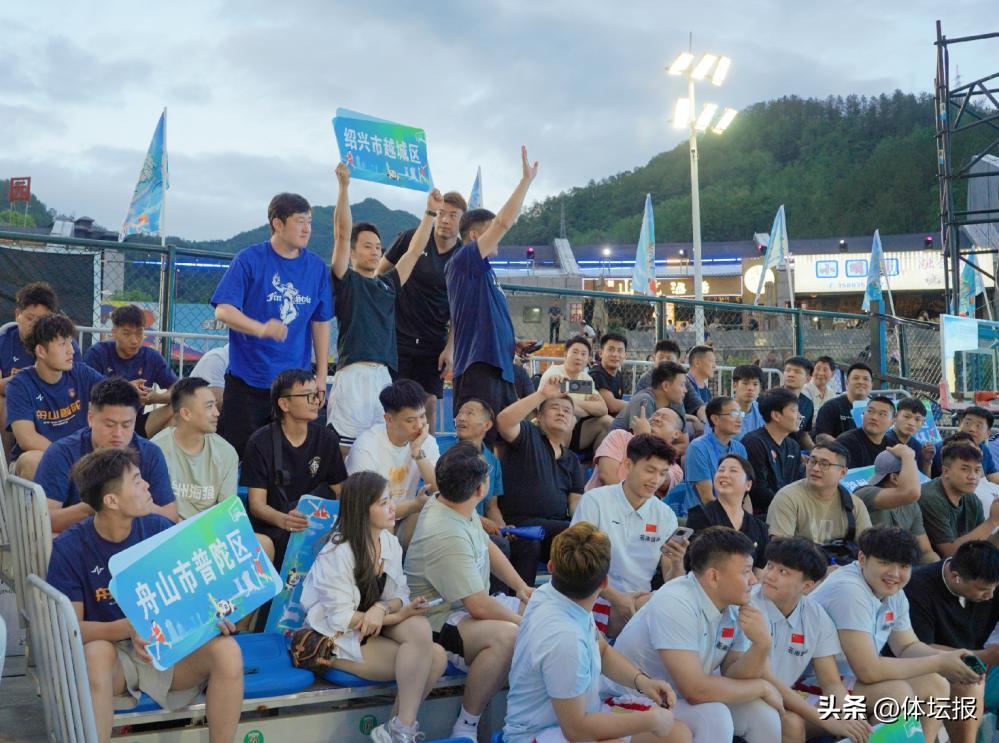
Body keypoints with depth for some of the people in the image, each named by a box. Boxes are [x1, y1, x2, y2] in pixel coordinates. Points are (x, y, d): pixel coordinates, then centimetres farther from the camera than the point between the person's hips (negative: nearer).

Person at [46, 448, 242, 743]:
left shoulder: (159, 529, -4)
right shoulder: (70, 547, -10)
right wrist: (129, 628, -31)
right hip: (110, 651, -2)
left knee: (226, 650, -27)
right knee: (96, 652, -38)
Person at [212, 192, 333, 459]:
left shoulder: (316, 267, 5)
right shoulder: (249, 260, -6)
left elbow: (321, 323, 10)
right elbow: (223, 310, -12)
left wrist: (321, 375, 8)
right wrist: (261, 329, -29)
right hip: (247, 380, -3)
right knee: (236, 452, 4)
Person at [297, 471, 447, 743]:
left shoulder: (390, 542, 3)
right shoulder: (337, 553, -18)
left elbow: (400, 596, 1)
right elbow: (342, 618, -19)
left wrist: (382, 608, -23)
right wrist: (396, 616, -18)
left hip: (374, 627, 7)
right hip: (337, 638, -7)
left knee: (419, 627, -25)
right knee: (431, 658, -22)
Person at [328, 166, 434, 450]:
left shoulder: (388, 284, 23)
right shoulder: (345, 280, 8)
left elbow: (414, 250, 25)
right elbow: (342, 234, -1)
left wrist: (430, 212, 22)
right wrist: (343, 186, -8)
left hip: (386, 376, 6)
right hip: (353, 375, -5)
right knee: (344, 451, -10)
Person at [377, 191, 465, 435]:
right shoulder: (412, 238, -4)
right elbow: (380, 272, 7)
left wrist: (450, 348, -3)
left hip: (434, 343, 2)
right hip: (397, 335, -2)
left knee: (429, 402, 2)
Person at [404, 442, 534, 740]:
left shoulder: (455, 506, 0)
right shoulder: (446, 535, -30)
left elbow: (488, 547, 18)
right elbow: (480, 607, -29)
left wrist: (521, 587, 6)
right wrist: (524, 621, -14)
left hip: (469, 603, 10)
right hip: (439, 621, -10)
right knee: (506, 635, -36)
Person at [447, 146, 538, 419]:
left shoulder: (484, 273, 23)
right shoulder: (464, 261, -4)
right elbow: (504, 223, -11)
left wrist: (514, 345, 14)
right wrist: (526, 179, -5)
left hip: (499, 369, 10)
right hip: (477, 369, -10)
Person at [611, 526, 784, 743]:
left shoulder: (735, 606, -3)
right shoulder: (675, 603, -27)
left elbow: (731, 677, -3)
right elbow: (696, 690, -29)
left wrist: (762, 645, -22)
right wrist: (763, 687, -16)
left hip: (683, 696, 8)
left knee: (762, 713, -8)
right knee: (715, 720, -29)